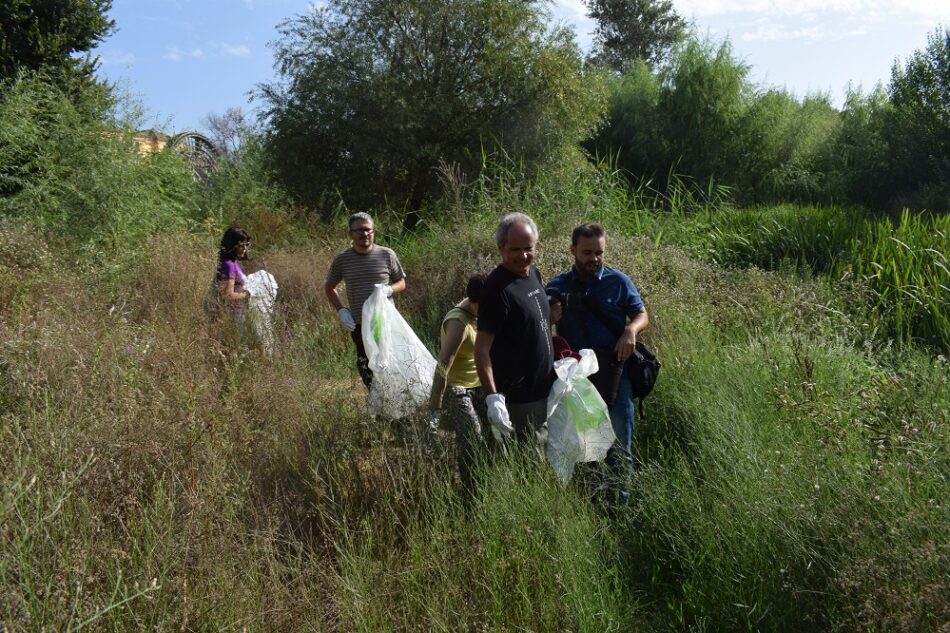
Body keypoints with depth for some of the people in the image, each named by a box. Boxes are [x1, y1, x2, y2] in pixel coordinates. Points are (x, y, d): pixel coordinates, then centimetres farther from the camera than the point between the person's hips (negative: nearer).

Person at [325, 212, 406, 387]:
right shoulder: (342, 260, 2)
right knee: (366, 372, 6)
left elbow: (401, 283, 9)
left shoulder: (386, 255, -1)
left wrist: (389, 289, -14)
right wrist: (341, 310, 1)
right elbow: (329, 287, 16)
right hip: (358, 325, 2)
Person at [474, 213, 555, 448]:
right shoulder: (497, 288, -20)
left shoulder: (533, 273, 5)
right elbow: (482, 348, -23)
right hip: (518, 401, -9)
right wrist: (492, 398, -29)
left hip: (543, 391, 9)